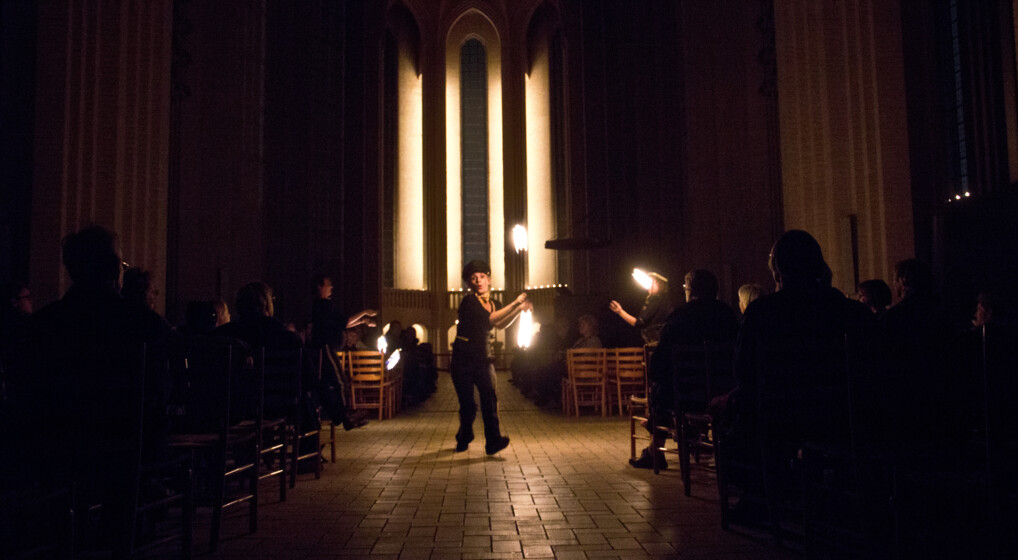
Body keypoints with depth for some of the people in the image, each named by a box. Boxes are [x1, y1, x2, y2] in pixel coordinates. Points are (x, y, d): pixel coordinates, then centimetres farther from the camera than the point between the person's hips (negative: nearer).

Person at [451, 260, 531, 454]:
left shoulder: (493, 304, 10)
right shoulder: (468, 301, -12)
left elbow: (501, 324, 0)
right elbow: (489, 319, -24)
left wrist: (519, 309, -9)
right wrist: (514, 304, -21)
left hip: (484, 357, 4)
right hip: (463, 358, -4)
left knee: (489, 396, -15)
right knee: (467, 404, 3)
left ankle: (494, 441, -20)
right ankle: (463, 440, 26)